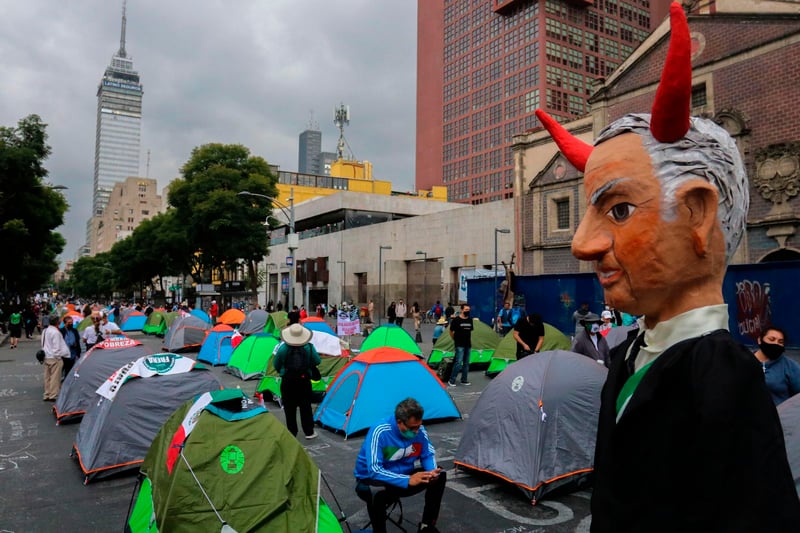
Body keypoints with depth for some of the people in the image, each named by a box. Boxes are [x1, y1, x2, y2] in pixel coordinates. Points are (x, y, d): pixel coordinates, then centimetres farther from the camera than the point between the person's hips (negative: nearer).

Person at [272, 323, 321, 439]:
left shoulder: (282, 348, -10)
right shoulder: (309, 348, -9)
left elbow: (276, 365, 1)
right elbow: (317, 361, 1)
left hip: (287, 381, -1)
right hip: (304, 381, 1)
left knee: (289, 408, 8)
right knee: (305, 407, 12)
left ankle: (292, 433, 12)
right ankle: (309, 432, 19)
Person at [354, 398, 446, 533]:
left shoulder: (419, 429, -13)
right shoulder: (380, 432, -29)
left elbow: (428, 454, 0)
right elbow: (374, 470, -33)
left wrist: (432, 471, -23)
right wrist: (407, 480, -40)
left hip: (402, 476, 6)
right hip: (372, 479, -5)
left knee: (440, 475, -11)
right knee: (376, 492, -40)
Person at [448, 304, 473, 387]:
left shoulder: (470, 320, 8)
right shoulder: (456, 320, -9)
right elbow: (451, 332, -1)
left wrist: (468, 340, 14)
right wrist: (455, 340, 5)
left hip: (468, 345, 6)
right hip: (459, 345, -6)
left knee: (466, 363, 10)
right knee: (458, 363, -12)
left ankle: (464, 380, 21)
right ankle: (451, 381, -4)